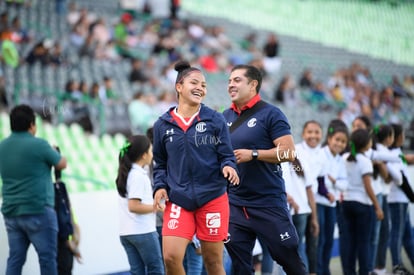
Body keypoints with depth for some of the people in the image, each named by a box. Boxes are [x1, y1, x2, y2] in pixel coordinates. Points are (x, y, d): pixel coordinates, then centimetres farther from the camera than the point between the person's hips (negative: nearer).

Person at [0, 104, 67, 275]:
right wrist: (52, 152, 21)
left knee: (15, 259, 7)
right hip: (38, 211, -6)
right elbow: (62, 164, 0)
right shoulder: (39, 145, -12)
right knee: (47, 258, 1)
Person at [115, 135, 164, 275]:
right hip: (143, 232, -8)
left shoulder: (126, 173, 14)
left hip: (126, 233, 8)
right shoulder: (139, 176, -14)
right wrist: (156, 207, -11)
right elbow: (133, 206, -20)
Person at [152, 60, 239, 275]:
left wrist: (228, 167, -19)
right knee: (171, 257, -14)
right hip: (178, 201, 1)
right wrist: (160, 186, -1)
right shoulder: (163, 125, 6)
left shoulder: (215, 120, 2)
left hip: (213, 199, -1)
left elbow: (226, 156, 3)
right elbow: (160, 163, 15)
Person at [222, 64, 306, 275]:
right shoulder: (226, 117, 10)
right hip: (235, 203, 5)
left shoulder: (270, 114, -7)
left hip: (269, 203, -5)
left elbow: (288, 152, -14)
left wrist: (253, 154, -19)